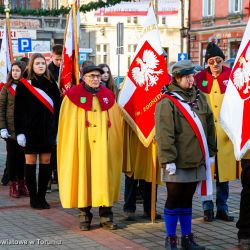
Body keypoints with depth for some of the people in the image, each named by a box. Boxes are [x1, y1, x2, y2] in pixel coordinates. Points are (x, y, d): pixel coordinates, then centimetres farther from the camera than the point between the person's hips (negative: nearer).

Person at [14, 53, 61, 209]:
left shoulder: (51, 84, 6)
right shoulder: (24, 85, -2)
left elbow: (57, 108, 8)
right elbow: (18, 111, -3)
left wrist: (57, 130, 4)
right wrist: (19, 132, -9)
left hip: (48, 130, 3)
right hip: (30, 130, -3)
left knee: (46, 162, 5)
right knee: (31, 162, 2)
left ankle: (42, 197, 13)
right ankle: (33, 198, 9)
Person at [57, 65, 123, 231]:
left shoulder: (108, 96, 8)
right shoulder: (73, 96, 0)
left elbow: (115, 124, 12)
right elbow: (66, 125, -1)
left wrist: (115, 144, 5)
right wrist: (70, 146, -7)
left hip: (103, 147, 2)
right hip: (82, 146, -2)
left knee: (104, 177, 0)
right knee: (84, 176, 3)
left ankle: (106, 217, 8)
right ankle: (85, 216, 15)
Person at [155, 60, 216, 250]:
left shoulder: (200, 97, 10)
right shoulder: (167, 102, -10)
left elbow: (209, 125, 16)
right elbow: (164, 134, -14)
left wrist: (211, 151, 15)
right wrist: (168, 159, -17)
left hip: (196, 160, 6)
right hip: (177, 162, -5)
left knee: (187, 199, 14)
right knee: (174, 199, 3)